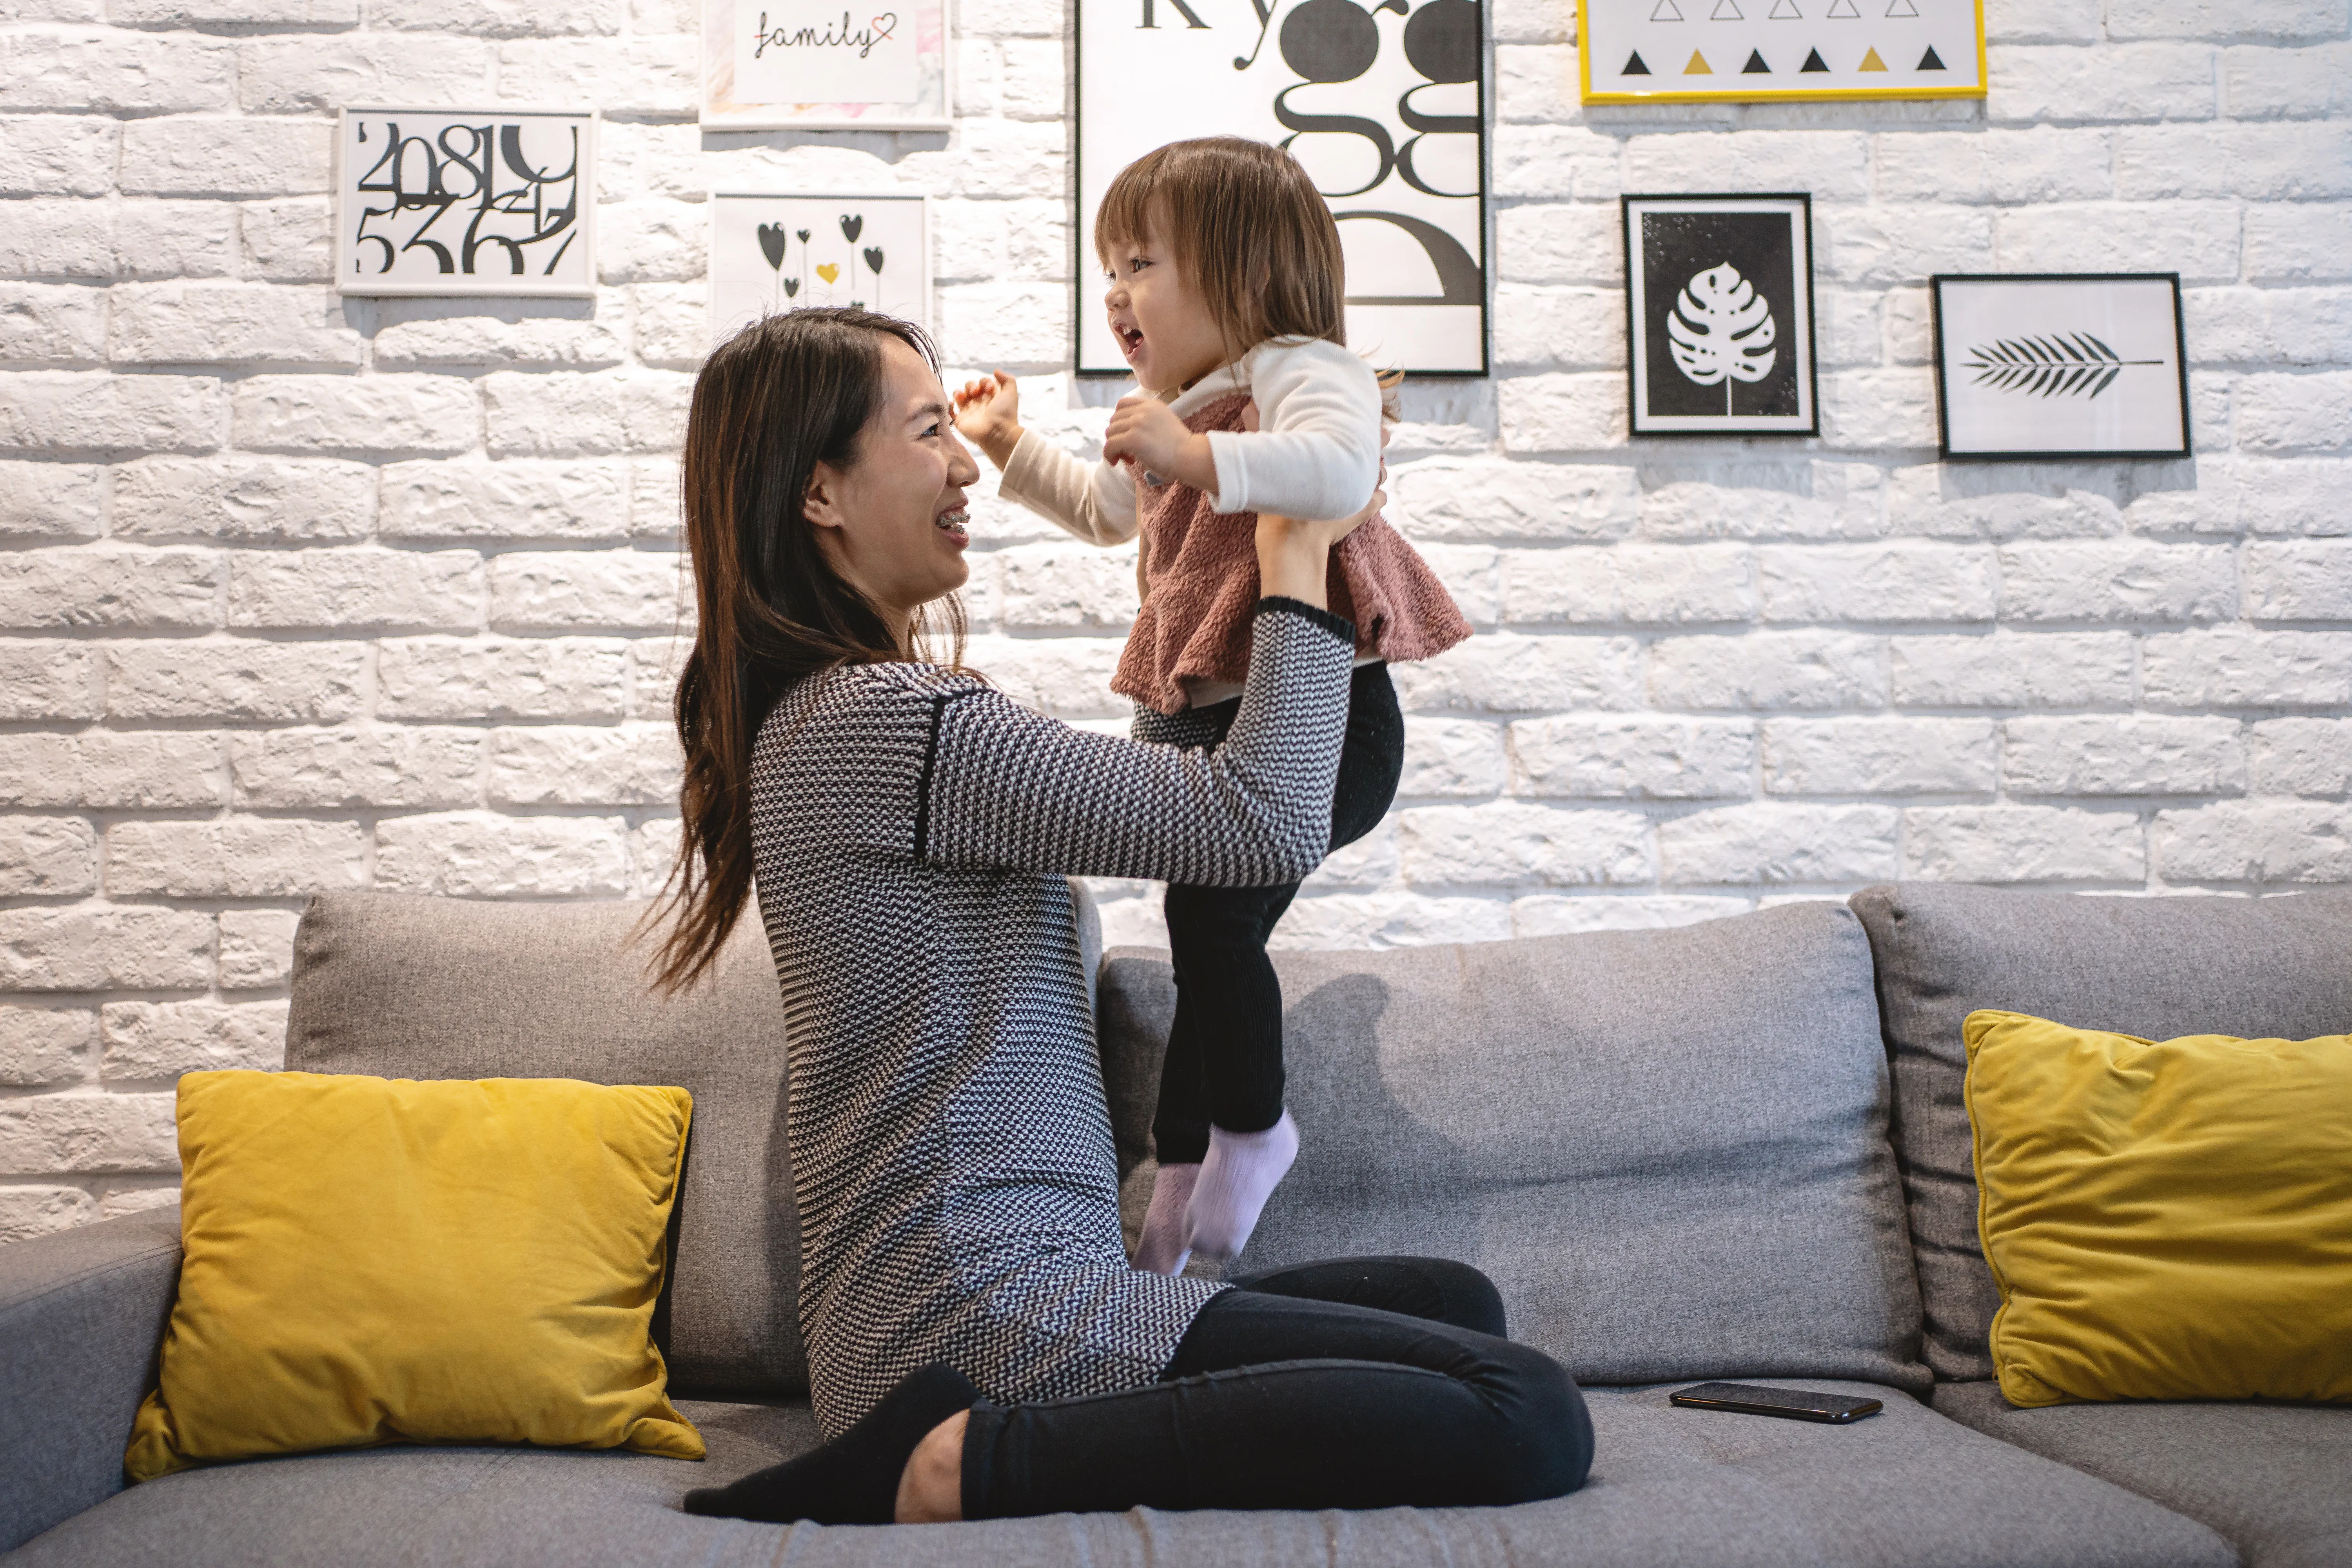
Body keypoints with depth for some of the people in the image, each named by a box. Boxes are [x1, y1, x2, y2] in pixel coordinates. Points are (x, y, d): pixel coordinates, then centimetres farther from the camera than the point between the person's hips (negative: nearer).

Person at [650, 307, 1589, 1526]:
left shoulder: (807, 718, 16)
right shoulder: (887, 717, -16)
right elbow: (1270, 826, -16)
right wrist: (1296, 562, -2)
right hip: (986, 1315, -10)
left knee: (1454, 1303, 15)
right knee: (1531, 1420, -18)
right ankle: (972, 1465, -15)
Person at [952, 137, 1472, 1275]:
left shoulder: (1301, 370, -11)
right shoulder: (1172, 409, 21)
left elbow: (1342, 470, -35)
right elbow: (1107, 510, 41)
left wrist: (1194, 454, -40)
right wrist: (1010, 445, 37)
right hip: (1197, 720, 10)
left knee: (1211, 904, -22)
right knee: (1207, 926, 12)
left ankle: (1250, 1129, 1)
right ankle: (1182, 1177, 24)